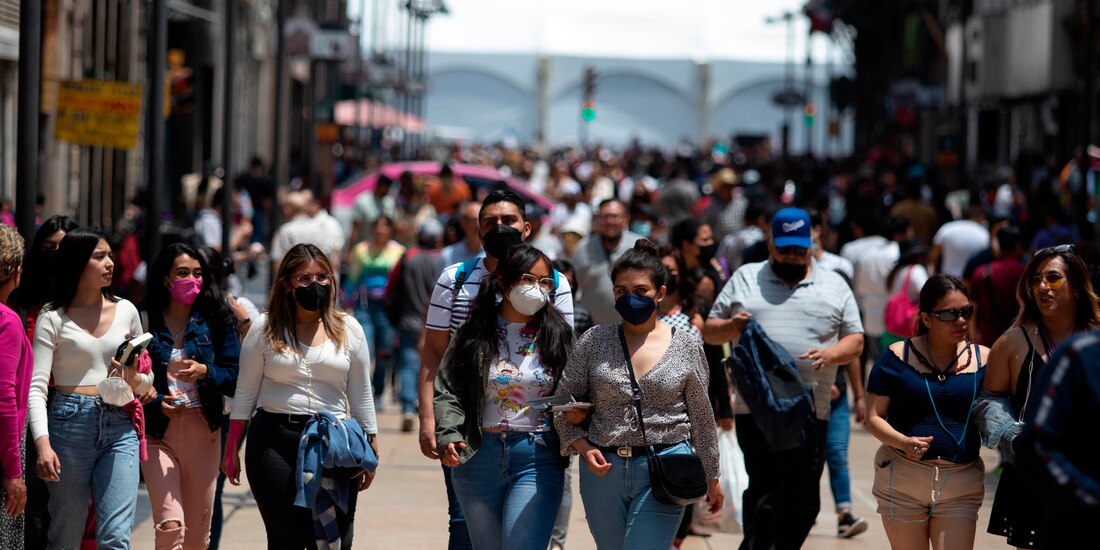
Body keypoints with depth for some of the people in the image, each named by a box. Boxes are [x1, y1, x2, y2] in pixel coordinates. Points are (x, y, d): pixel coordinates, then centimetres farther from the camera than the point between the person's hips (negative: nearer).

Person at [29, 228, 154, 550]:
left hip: (120, 426, 2)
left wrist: (134, 380, -5)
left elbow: (146, 382, 20)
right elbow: (36, 387, -7)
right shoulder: (54, 318, 1)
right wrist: (43, 444, -20)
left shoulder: (126, 311, 11)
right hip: (71, 423, -2)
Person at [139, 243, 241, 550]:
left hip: (203, 430, 2)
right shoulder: (144, 320, -1)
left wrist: (205, 372, -18)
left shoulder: (215, 320, 4)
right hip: (158, 431, -2)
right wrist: (156, 403, -16)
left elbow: (235, 378, 0)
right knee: (169, 525, -17)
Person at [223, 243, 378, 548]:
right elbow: (245, 392, 7)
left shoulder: (348, 329, 8)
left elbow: (361, 395, 12)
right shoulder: (265, 329, 4)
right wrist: (231, 449, 5)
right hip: (275, 440, -1)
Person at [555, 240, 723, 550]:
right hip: (603, 469, 3)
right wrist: (582, 446, -9)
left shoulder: (686, 347, 2)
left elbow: (702, 416, 9)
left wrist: (711, 477, 13)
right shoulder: (594, 342, 4)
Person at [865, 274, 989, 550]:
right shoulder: (898, 357, 0)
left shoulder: (984, 359, 4)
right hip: (901, 479, 0)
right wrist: (903, 441, -20)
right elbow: (874, 417, -1)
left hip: (960, 485, 0)